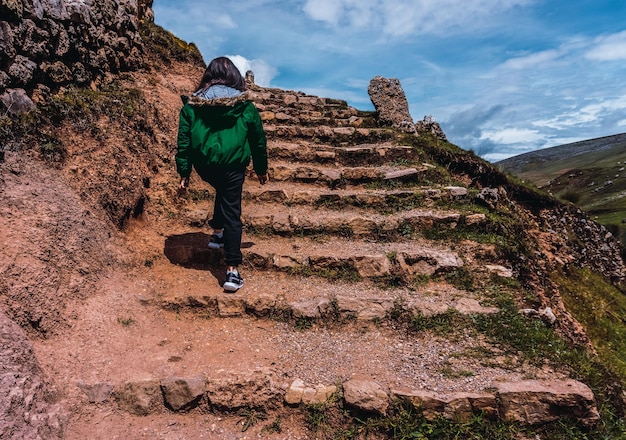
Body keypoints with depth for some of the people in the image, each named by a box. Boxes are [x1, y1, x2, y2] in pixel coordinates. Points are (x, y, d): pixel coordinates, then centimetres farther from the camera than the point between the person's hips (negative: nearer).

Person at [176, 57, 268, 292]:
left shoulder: (191, 105, 4)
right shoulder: (245, 107, 2)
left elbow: (183, 141, 2)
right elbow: (258, 141, 9)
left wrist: (184, 173, 7)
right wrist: (261, 169, 21)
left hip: (203, 165, 3)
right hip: (233, 166, -3)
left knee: (223, 192, 33)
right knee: (231, 214, 0)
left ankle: (217, 234, 39)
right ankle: (232, 271, -4)